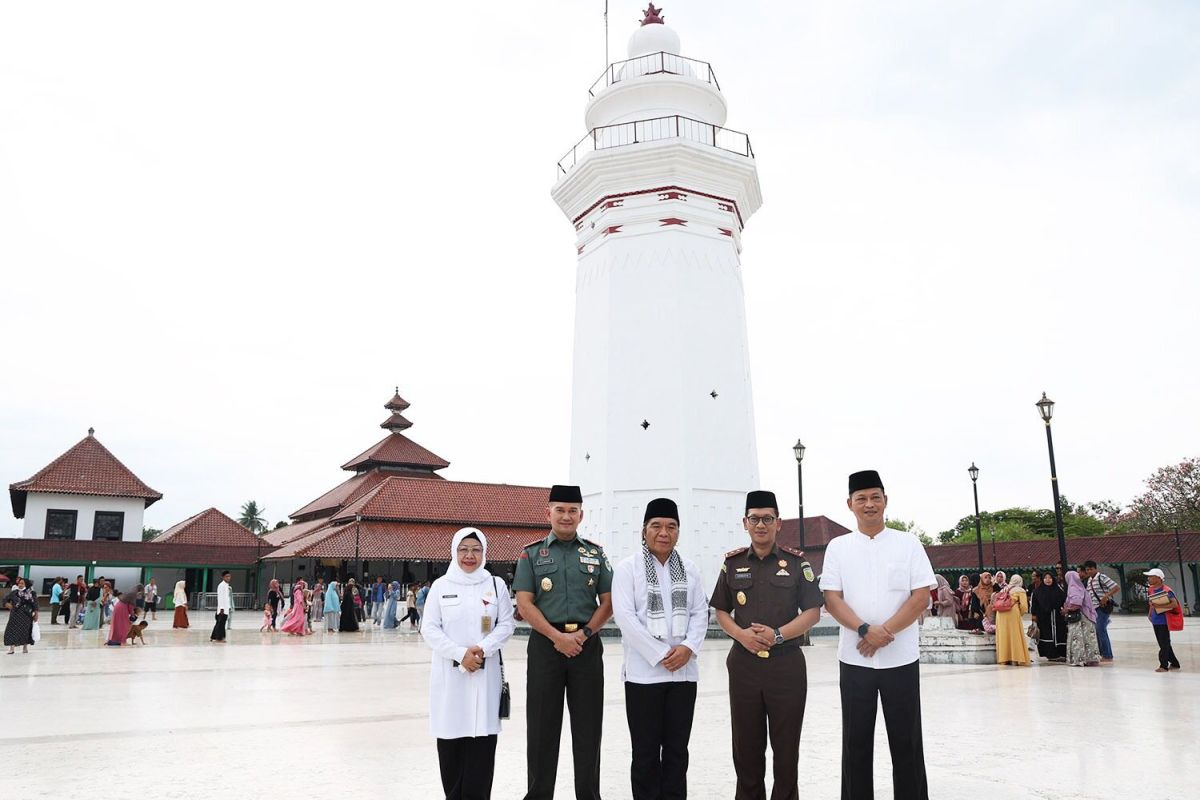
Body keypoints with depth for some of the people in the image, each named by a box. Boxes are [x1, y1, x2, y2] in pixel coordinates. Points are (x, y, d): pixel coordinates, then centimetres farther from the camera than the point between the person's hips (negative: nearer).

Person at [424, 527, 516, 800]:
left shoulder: (496, 585, 6)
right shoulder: (441, 585, 4)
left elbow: (506, 624, 3)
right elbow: (430, 629, -1)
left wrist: (482, 649, -13)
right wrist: (460, 654, -12)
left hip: (485, 672, 0)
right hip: (449, 672, 0)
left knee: (482, 735, -3)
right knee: (450, 737, 0)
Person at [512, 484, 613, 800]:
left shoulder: (596, 553, 8)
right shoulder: (531, 553, 3)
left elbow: (607, 602, 6)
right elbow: (525, 604, -3)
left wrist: (584, 634, -9)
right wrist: (558, 637, -13)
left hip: (587, 644, 1)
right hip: (545, 643, -1)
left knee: (588, 725, 6)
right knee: (542, 725, 4)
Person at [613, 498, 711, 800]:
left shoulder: (690, 569, 10)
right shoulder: (627, 568, -4)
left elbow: (700, 612, 8)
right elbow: (624, 616, -11)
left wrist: (688, 648, -10)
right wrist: (660, 655, -14)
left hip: (684, 671, 4)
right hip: (643, 671, -4)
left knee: (677, 749, 10)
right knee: (646, 751, 4)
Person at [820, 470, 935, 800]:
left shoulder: (908, 544, 1)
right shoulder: (838, 547, 3)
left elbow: (921, 597, -5)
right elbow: (832, 599, -2)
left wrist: (885, 631, -15)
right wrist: (866, 630, -17)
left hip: (901, 658, -1)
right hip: (854, 659, 1)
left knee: (906, 740, 7)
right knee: (856, 740, 8)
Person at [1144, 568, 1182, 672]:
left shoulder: (1166, 590, -17)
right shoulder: (1150, 590, 7)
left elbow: (1175, 604, -24)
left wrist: (1159, 606, -27)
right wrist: (1150, 613, 9)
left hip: (1164, 620, -9)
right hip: (1155, 620, 9)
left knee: (1164, 644, -2)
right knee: (1162, 643, 15)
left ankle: (1164, 666, 4)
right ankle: (1174, 664, 28)